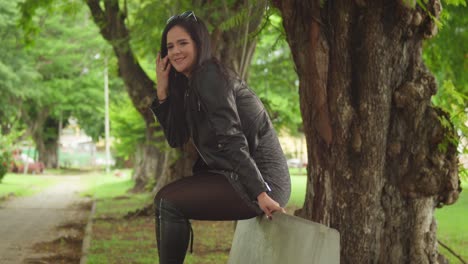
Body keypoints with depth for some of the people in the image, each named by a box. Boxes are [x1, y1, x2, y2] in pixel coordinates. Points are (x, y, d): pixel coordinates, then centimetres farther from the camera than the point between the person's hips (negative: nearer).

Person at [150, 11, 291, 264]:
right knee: (164, 198, 14)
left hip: (261, 180, -10)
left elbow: (232, 140, -21)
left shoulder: (209, 76, -13)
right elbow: (176, 138, 15)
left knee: (171, 203, -13)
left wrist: (261, 193, -26)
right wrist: (162, 90, 8)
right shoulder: (190, 83, 15)